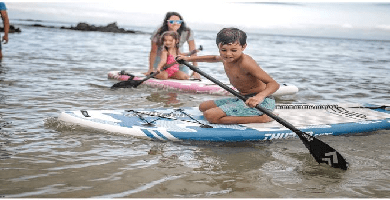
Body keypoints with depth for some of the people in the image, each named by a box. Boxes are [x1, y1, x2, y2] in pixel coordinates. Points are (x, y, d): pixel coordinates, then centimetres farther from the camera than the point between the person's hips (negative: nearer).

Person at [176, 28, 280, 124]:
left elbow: (274, 84, -25)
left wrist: (260, 96, -45)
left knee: (211, 115, -24)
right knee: (203, 107, 19)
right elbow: (215, 58, 34)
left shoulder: (245, 63, -22)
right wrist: (188, 59, 39)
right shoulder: (226, 59, 6)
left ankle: (262, 118, -17)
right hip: (244, 99, 11)